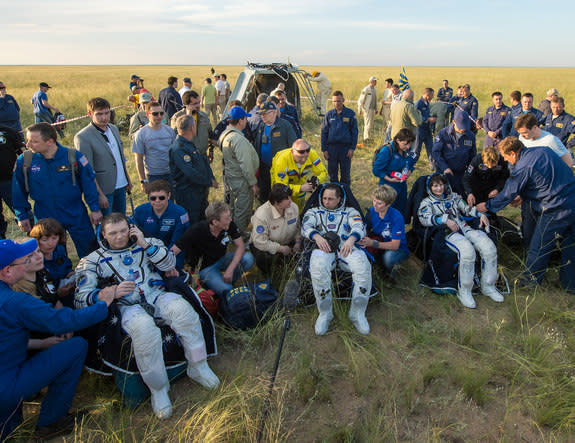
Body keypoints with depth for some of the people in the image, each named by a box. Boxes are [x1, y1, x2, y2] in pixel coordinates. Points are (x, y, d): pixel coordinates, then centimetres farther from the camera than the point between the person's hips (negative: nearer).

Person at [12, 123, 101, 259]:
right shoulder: (24, 161, -9)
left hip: (77, 216, -1)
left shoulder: (74, 156, -15)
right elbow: (19, 191, 4)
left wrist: (95, 208, -4)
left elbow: (89, 183, -5)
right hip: (45, 219, 2)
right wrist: (22, 216, 8)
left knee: (89, 251, 11)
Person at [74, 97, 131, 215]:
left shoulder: (114, 128, 8)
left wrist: (128, 180, 17)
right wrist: (100, 194, -19)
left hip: (120, 187, 7)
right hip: (104, 190, -6)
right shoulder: (82, 137, -15)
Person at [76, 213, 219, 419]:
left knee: (182, 309, -31)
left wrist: (145, 243, -5)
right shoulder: (92, 261, 11)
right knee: (144, 328, -37)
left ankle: (198, 367, -15)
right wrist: (112, 291, -17)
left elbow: (169, 264, 4)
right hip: (126, 306, -2)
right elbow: (81, 299, 1)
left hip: (157, 296, 2)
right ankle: (158, 388, -20)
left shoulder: (147, 244, 18)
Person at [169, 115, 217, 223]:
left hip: (200, 192, 10)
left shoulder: (190, 144, 13)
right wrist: (210, 182, -15)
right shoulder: (179, 149, -20)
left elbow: (204, 161, 15)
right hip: (187, 195, -10)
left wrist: (211, 179, -1)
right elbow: (191, 173, -26)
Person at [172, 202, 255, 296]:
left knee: (248, 258, -23)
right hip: (205, 267, -5)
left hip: (222, 259, 5)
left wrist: (230, 269, -26)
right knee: (226, 289, -29)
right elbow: (172, 252, -23)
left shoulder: (230, 225, -18)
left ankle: (229, 281, 0)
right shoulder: (196, 231, -26)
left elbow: (240, 246, -13)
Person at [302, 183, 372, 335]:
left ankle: (357, 313, -16)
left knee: (363, 267, -33)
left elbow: (359, 226, 7)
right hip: (324, 248, 0)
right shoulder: (314, 212, 29)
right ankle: (325, 313, -19)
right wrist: (317, 236, -16)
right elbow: (305, 227, 9)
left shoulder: (350, 211, 27)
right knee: (318, 268, -37)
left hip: (347, 247, 1)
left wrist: (351, 239, -18)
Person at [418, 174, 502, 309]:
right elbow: (424, 219, -9)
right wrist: (445, 220, -21)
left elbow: (466, 208, 27)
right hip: (446, 232, -5)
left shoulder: (453, 196, 27)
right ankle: (464, 291, -21)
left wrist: (481, 214, 5)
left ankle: (488, 286, -3)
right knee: (468, 250, -36)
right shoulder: (427, 202, 10)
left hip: (463, 227, 6)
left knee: (489, 247, -20)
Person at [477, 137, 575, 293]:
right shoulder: (542, 151, 9)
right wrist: (522, 196, 24)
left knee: (539, 246, 7)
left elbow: (508, 194, -8)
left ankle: (531, 280, 23)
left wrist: (488, 206, 7)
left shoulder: (522, 167, -16)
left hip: (555, 210, -9)